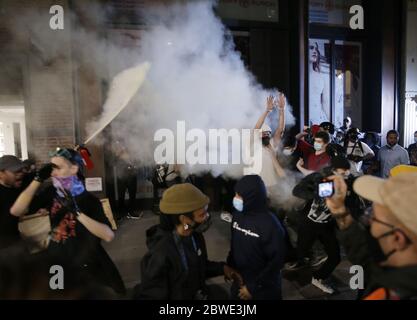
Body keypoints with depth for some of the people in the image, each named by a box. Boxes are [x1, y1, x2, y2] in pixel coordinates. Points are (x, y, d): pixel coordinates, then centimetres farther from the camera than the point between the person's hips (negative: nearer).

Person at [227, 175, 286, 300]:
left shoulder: (270, 225, -23)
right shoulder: (238, 215, -7)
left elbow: (277, 261, -18)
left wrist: (253, 287, -15)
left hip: (263, 288, -5)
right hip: (239, 280, 5)